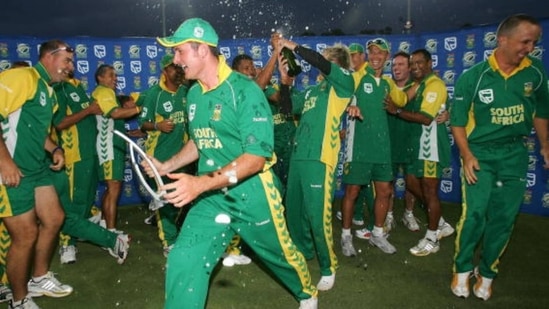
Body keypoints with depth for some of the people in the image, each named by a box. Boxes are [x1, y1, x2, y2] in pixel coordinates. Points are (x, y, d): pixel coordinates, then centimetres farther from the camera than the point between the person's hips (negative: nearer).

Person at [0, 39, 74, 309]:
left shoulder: (49, 91, 16)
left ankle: (39, 279, 36)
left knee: (54, 219, 16)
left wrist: (54, 149, 9)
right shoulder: (22, 77, -14)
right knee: (26, 234, -2)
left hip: (36, 168, 10)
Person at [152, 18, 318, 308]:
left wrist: (201, 182, -33)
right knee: (183, 260, -8)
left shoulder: (244, 90, -18)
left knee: (282, 254, 17)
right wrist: (167, 166, 7)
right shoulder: (194, 94, 4)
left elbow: (257, 156, -25)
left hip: (251, 194, -5)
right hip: (211, 197, 5)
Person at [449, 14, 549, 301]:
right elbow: (458, 120, -6)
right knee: (474, 213, -10)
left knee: (504, 218, 5)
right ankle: (462, 269, 10)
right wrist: (466, 155, -15)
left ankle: (486, 273, 22)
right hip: (479, 152, -3)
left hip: (514, 153, 3)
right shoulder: (472, 77, -11)